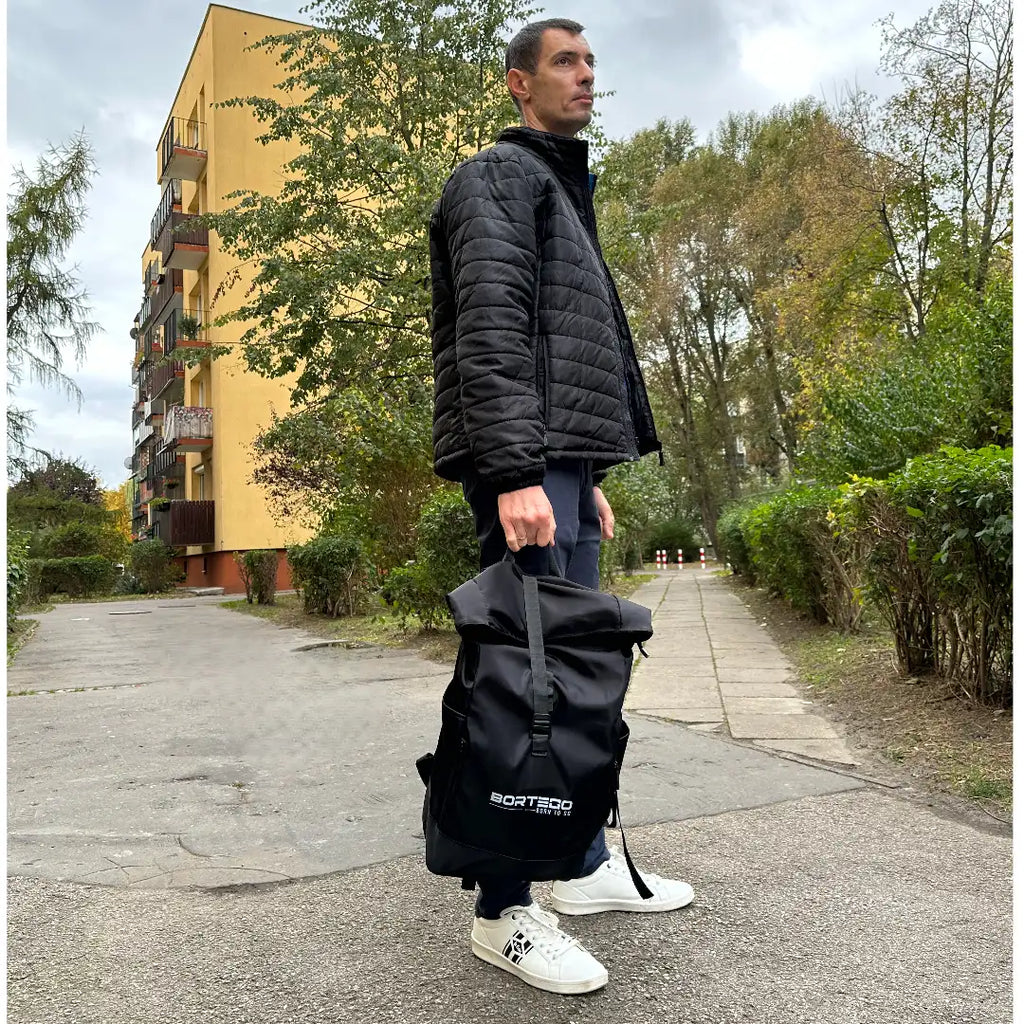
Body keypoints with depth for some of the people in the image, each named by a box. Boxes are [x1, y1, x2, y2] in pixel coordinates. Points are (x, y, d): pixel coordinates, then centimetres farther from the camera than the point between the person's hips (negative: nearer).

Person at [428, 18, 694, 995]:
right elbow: (490, 330, -16)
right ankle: (503, 912, 1)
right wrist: (515, 473, -26)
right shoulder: (499, 176, -1)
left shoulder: (560, 189, 29)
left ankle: (588, 864, 23)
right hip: (522, 462, -10)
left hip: (562, 459, 10)